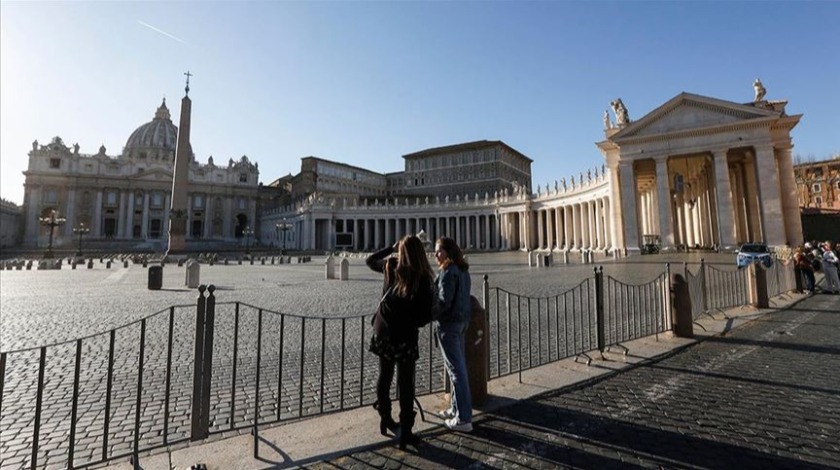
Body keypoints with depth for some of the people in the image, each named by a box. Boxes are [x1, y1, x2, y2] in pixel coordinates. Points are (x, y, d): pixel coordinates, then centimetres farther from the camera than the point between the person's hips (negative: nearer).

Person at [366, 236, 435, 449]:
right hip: (406, 336, -4)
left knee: (384, 376, 22)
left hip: (383, 331, 4)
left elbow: (370, 260, 16)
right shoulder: (423, 279, -14)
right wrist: (412, 322, 5)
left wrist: (391, 248, 16)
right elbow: (426, 315, -14)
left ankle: (385, 419, 38)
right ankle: (405, 431, 18)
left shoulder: (391, 266, -5)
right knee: (405, 384, 9)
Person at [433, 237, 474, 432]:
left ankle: (463, 419, 8)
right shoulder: (463, 270, 10)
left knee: (456, 369, -2)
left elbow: (444, 301, -21)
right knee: (459, 366, 17)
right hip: (462, 320, 9)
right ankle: (456, 408, 32)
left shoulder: (448, 272, -18)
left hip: (449, 323, -9)